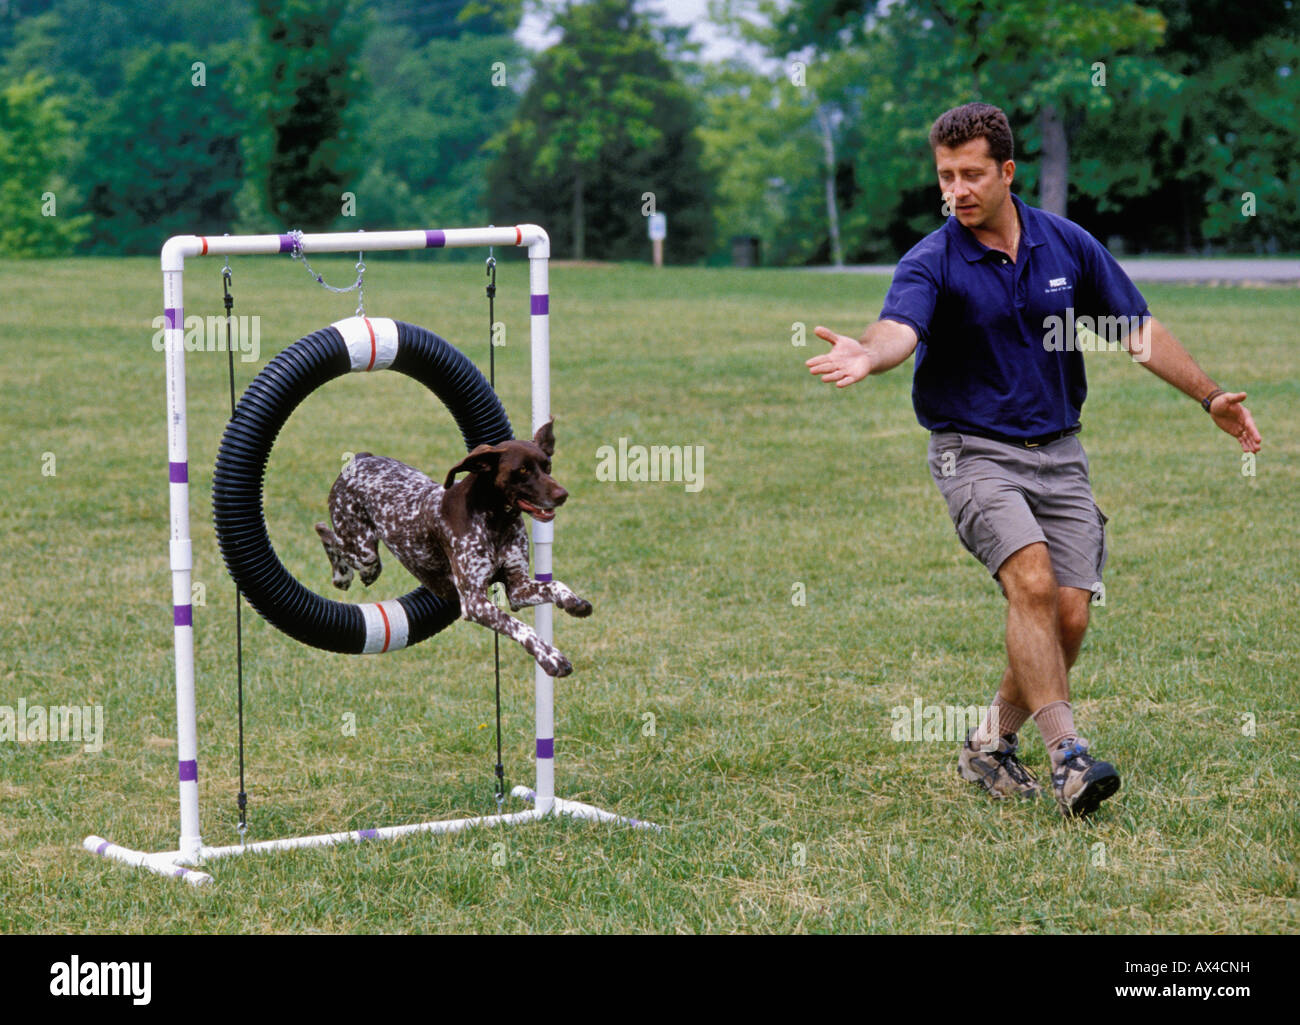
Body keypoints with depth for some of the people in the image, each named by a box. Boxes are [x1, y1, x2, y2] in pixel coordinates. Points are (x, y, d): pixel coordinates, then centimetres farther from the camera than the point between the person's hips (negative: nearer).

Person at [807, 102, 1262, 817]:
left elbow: (1137, 331, 12)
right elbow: (900, 328, -31)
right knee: (1032, 580, -26)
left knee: (1070, 615, -5)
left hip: (1058, 453, 4)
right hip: (974, 452, -4)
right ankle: (1066, 755, -28)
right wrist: (868, 355, -54)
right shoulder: (931, 263, -10)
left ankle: (989, 745, 15)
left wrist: (1211, 397, 9)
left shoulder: (1067, 245, 2)